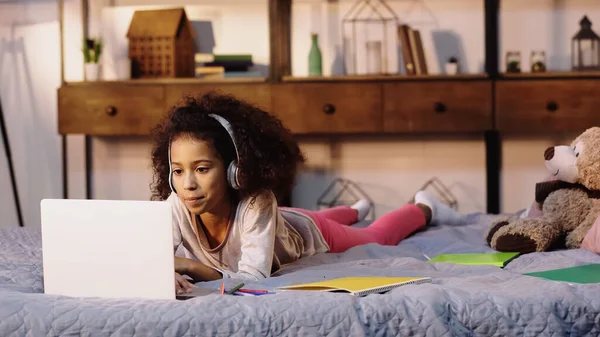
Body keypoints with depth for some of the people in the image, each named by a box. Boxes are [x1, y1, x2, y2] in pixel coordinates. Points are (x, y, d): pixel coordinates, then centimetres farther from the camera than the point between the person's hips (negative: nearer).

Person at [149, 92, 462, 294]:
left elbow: (254, 277, -54)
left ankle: (424, 209, 58)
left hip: (310, 236, -4)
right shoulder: (177, 207, -41)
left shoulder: (257, 202, -51)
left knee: (376, 238, 28)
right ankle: (354, 211, 73)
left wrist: (192, 267, -64)